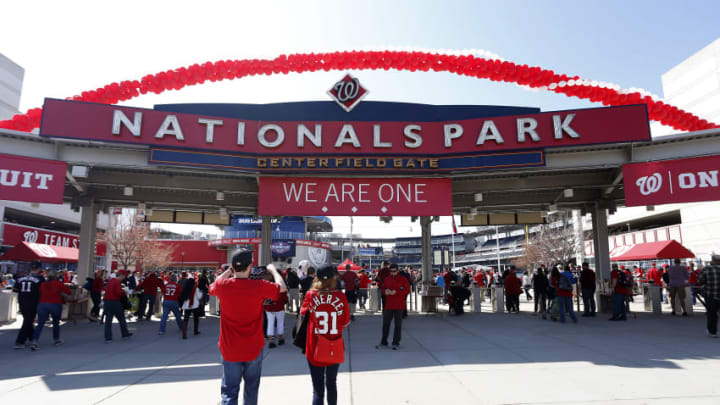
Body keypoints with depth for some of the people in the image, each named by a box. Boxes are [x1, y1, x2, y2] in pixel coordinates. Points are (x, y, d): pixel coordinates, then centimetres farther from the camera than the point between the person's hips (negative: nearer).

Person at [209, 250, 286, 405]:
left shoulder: (222, 285, -10)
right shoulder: (259, 286, -15)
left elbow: (212, 288, 15)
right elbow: (282, 287, 3)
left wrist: (228, 271, 17)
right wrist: (272, 269, 16)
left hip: (230, 350, 1)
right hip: (254, 349, -1)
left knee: (229, 391, 7)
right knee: (251, 387, 19)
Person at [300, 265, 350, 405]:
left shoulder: (310, 295, -9)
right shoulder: (341, 297, -10)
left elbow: (303, 313, 8)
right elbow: (345, 323, -4)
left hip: (315, 350, -1)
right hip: (335, 349, 1)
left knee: (318, 389, 5)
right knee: (331, 383, 22)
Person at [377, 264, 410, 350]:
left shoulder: (403, 279, -3)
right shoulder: (386, 279, 8)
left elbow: (407, 290, -7)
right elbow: (383, 289, 16)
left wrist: (396, 292, -16)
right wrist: (385, 291, -8)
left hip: (399, 306, -3)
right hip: (388, 305, 3)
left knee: (398, 324, 3)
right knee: (385, 323, 8)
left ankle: (396, 343, 14)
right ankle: (383, 342, 21)